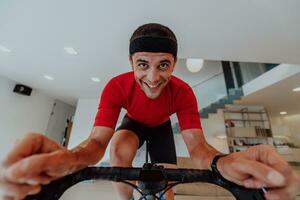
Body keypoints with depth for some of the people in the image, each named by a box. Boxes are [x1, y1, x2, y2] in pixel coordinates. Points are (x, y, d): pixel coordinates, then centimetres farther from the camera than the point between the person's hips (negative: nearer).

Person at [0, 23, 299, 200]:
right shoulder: (117, 86, -32)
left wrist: (221, 162, -57)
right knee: (119, 150, -32)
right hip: (134, 123, 0)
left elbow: (197, 146, -33)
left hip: (161, 127, 1)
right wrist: (70, 158, -60)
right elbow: (98, 141, -36)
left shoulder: (183, 92, -31)